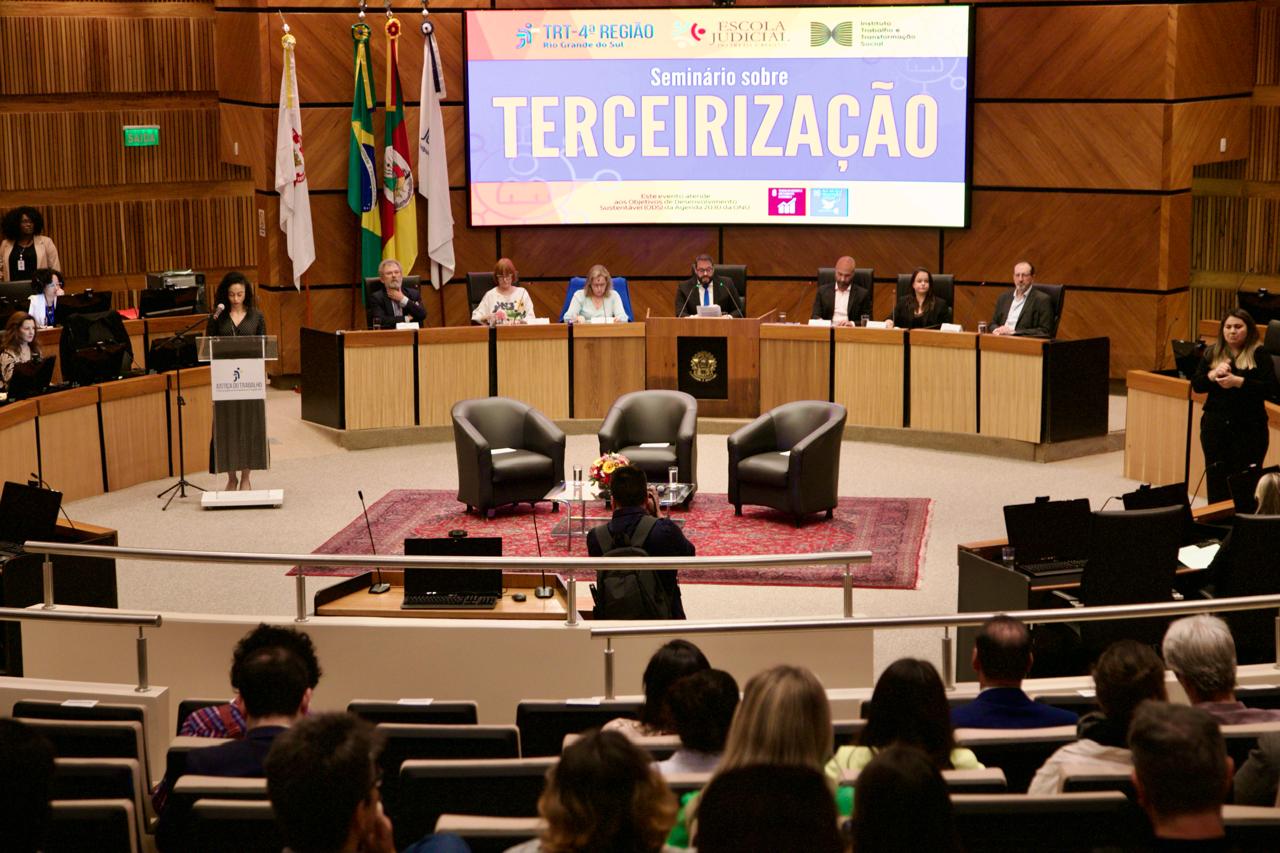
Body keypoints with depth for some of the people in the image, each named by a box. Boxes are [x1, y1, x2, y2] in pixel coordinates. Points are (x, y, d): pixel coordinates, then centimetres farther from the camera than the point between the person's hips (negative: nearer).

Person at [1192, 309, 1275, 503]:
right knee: (1216, 480, 7)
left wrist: (1238, 381, -20)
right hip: (1215, 426, 4)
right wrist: (1213, 375, -14)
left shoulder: (1259, 354, -3)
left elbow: (1270, 388, -11)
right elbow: (1196, 385, 6)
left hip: (1249, 427, -4)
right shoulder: (1212, 353, 9)